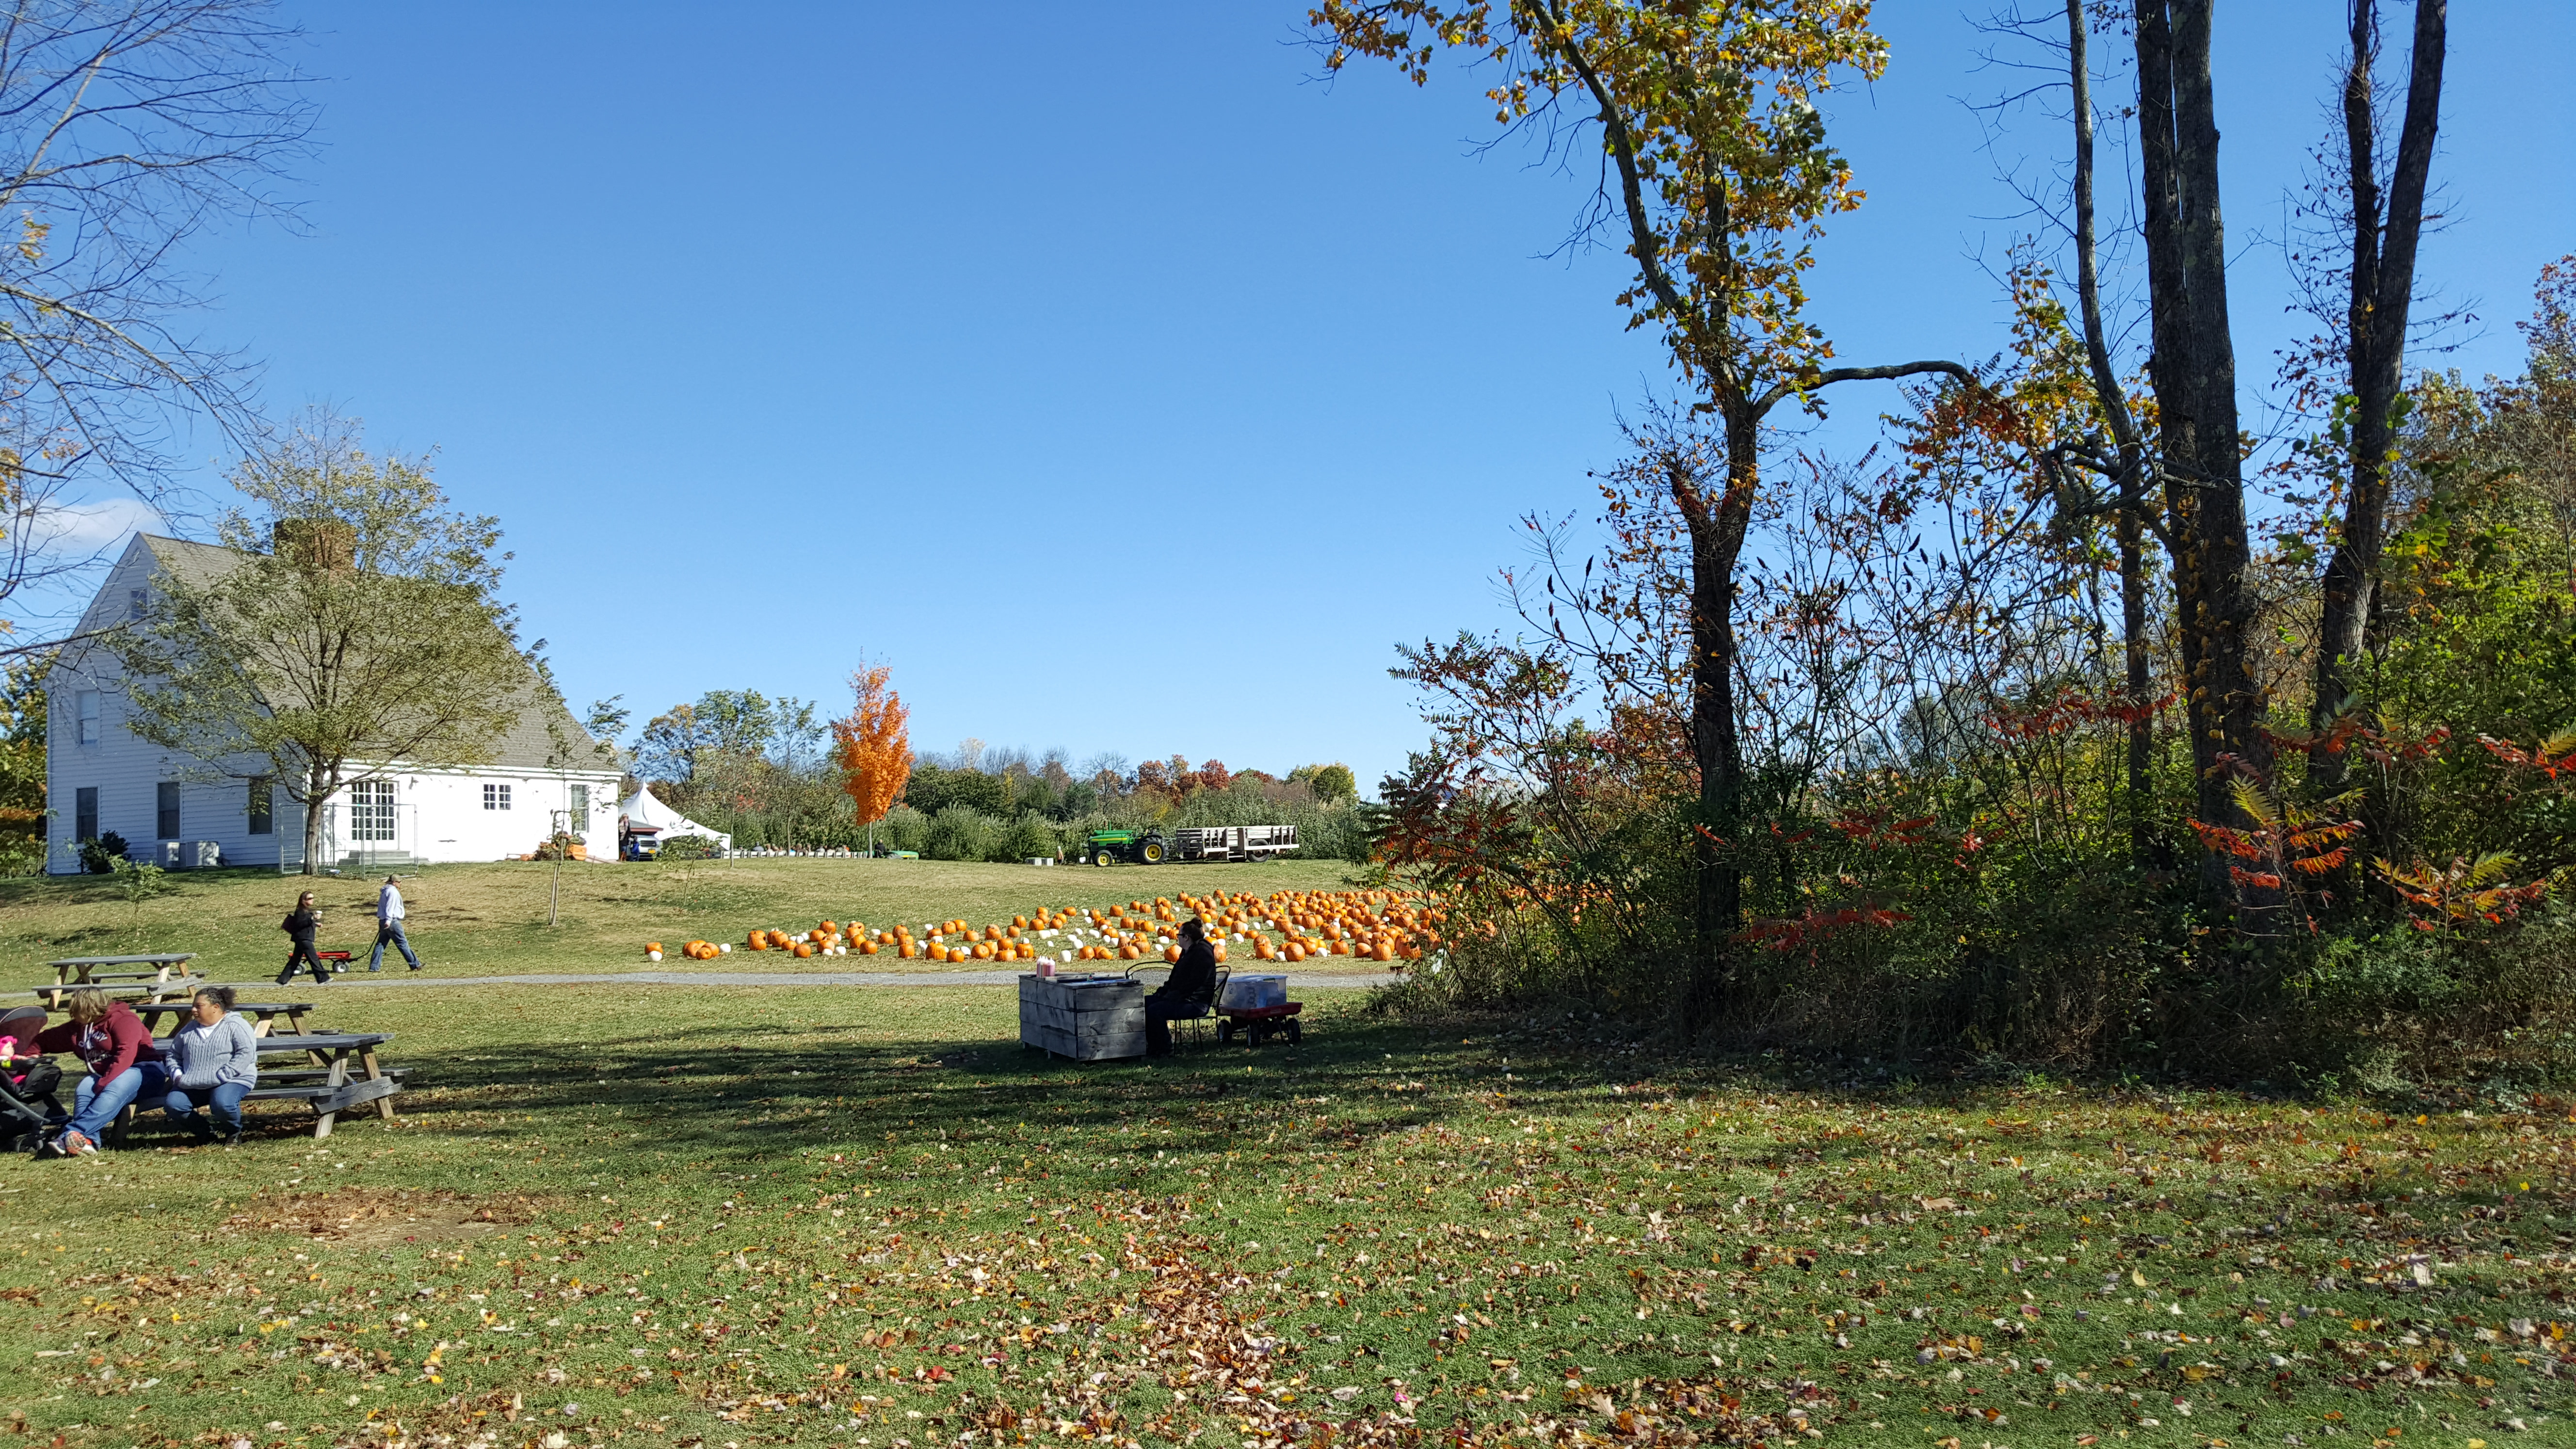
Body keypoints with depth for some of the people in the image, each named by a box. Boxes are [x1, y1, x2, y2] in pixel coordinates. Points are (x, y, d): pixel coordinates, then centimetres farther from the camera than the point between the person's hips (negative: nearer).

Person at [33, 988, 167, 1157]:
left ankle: (71, 1133, -49)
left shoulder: (122, 1019, -9)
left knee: (114, 1090, -37)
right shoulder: (77, 1028, 18)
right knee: (85, 1088, -25)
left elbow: (126, 1054, -20)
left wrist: (104, 1083, -27)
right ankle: (88, 1139, -42)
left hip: (145, 1072, -7)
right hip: (104, 1077, 7)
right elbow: (47, 1039, 29)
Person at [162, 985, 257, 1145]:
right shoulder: (189, 1029, 18)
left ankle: (234, 1133, -2)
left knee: (222, 1104, -36)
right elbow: (173, 1053, 26)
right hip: (192, 1085, 6)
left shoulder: (235, 1026, -3)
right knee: (171, 1104, -20)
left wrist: (222, 1076, -22)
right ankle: (207, 1132, 3)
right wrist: (177, 1075, 5)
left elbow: (246, 1053, -15)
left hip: (232, 1081, -6)